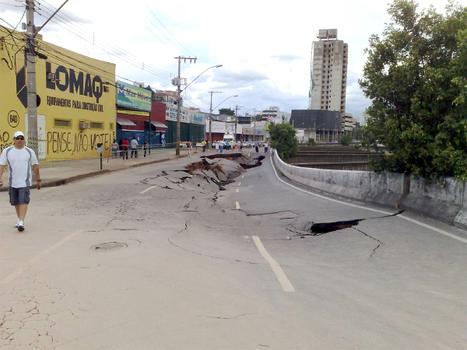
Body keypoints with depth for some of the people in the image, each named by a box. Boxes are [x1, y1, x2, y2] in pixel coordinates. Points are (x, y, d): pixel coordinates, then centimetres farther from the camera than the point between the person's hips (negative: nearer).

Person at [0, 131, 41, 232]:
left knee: (23, 201, -12)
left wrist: (38, 180, 7)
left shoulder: (29, 151, 0)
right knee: (15, 202, 13)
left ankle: (21, 222, -13)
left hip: (25, 182, -2)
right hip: (12, 182, 3)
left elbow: (35, 166, 6)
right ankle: (19, 219, 31)